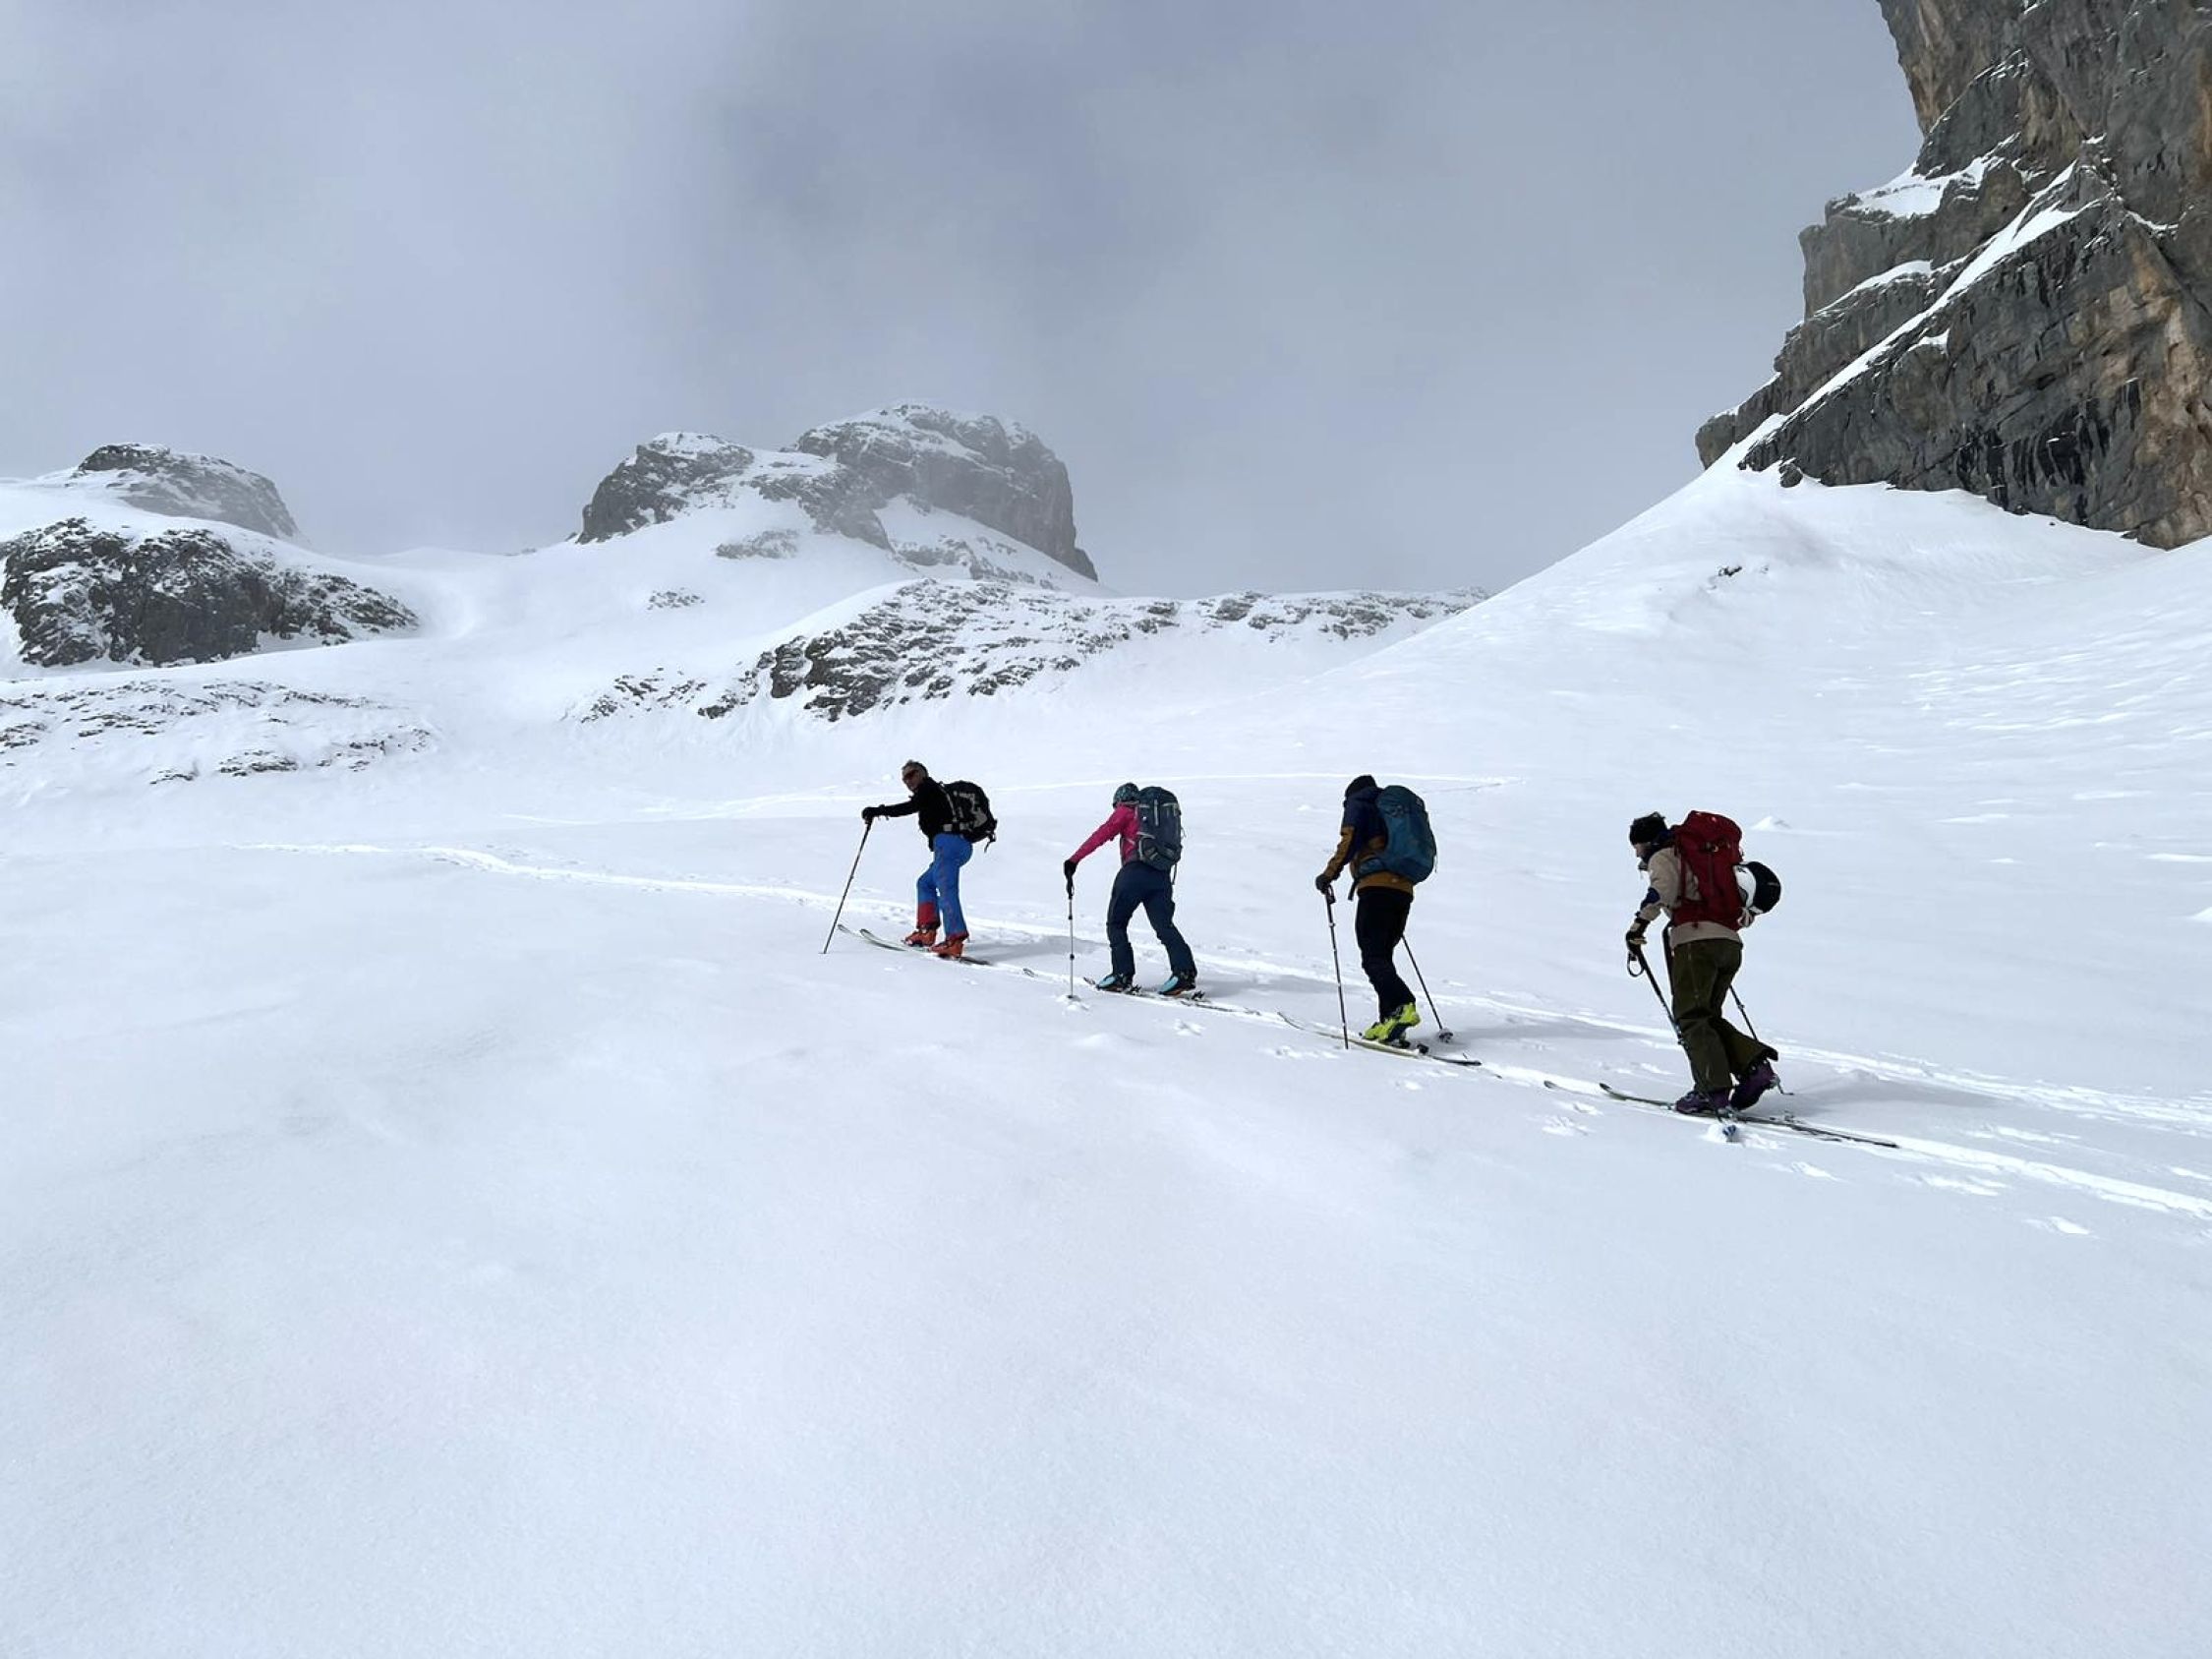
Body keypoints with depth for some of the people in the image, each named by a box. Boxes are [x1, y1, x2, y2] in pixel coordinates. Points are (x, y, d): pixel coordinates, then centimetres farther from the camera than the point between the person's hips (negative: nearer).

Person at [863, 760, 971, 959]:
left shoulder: (928, 788, 3)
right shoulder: (940, 791, 31)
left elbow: (911, 807, -13)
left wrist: (878, 811, -12)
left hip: (948, 842, -10)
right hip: (963, 845, 10)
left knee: (946, 890, -17)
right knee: (925, 883, 19)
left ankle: (955, 939, -28)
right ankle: (926, 932, 11)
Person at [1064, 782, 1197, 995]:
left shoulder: (1125, 812, 11)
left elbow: (1102, 835, 1)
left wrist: (1075, 859, -1)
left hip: (1136, 871, -5)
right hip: (1162, 876, 5)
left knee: (1116, 922, 8)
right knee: (1164, 925, 2)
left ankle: (1123, 974, 1)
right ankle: (1184, 971, -16)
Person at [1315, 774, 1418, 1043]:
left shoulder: (1357, 803, 11)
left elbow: (1350, 840, -7)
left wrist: (1330, 873, -7)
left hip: (1377, 886, -7)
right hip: (1404, 889, 7)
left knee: (1373, 956, -13)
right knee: (1383, 955, 10)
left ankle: (1402, 1006, -31)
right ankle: (1390, 1021, 0)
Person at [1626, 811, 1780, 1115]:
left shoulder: (1663, 857, 6)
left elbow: (1662, 888, -17)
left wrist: (1639, 924, -19)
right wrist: (1743, 915, 48)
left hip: (1696, 940, -8)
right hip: (1731, 943, 8)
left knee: (1690, 1018, -6)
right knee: (1709, 1016, 14)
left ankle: (1713, 1090, -14)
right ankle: (1755, 1064, -4)